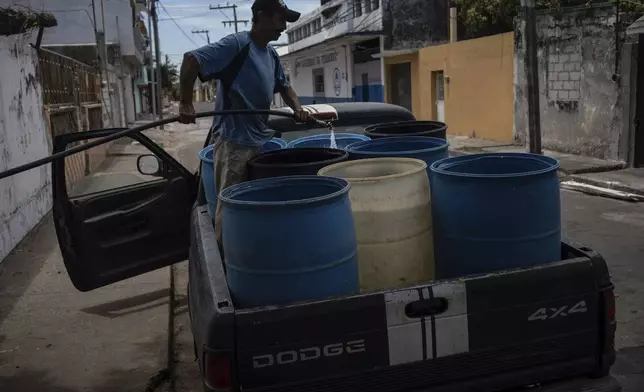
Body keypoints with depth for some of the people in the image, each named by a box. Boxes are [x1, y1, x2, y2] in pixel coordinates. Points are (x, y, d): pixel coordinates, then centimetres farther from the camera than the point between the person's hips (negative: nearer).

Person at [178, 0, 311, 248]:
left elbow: (283, 86, 24)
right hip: (233, 140, -8)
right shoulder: (237, 44, -13)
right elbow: (191, 59, -19)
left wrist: (297, 109, 5)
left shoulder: (271, 54, 12)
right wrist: (185, 104, -20)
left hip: (260, 140, 8)